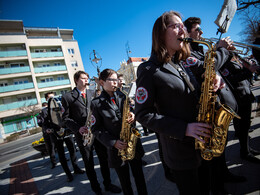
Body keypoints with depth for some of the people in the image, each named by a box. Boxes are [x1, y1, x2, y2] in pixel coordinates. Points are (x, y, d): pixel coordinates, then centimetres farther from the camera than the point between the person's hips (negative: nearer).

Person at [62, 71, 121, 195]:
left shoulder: (93, 93, 8)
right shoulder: (67, 97, -2)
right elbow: (66, 118, -3)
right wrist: (78, 128, -18)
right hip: (83, 135, -3)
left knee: (104, 160, 15)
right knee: (89, 165, 13)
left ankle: (107, 184, 37)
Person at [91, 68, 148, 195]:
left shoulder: (122, 96, 5)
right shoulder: (96, 103, -5)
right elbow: (96, 129, -4)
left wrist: (132, 116, -12)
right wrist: (113, 142, -15)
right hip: (116, 148, -2)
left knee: (139, 176, 16)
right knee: (125, 182, 14)